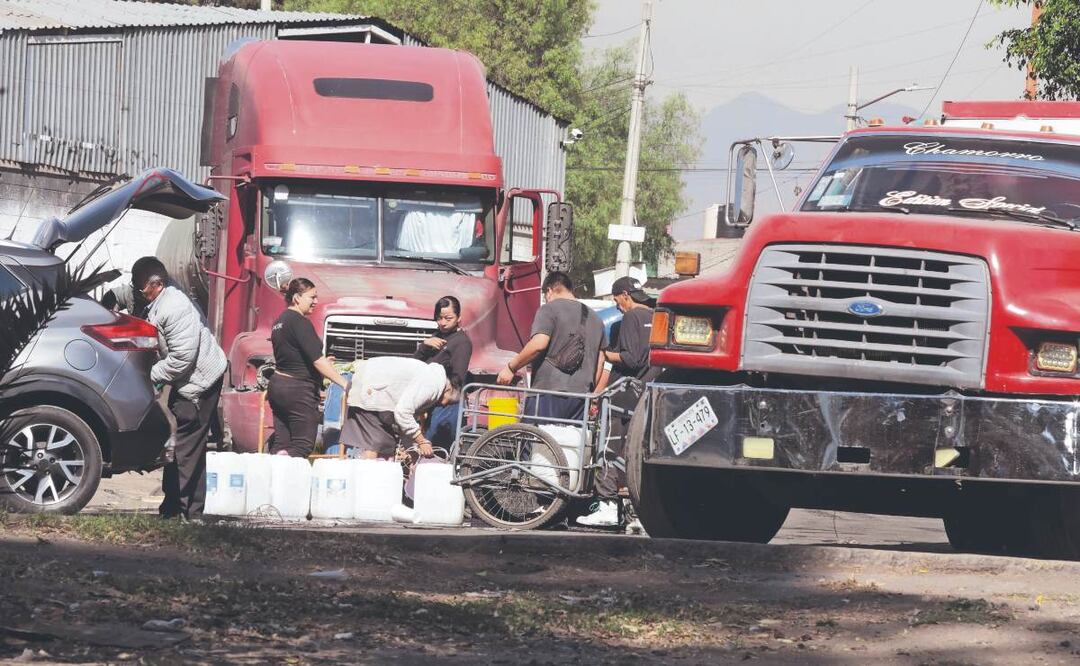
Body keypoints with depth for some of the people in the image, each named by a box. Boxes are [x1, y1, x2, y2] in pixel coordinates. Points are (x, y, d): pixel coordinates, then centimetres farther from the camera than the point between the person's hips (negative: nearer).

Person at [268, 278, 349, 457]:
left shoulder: (280, 321, 15)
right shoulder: (299, 322, -14)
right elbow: (317, 360, -20)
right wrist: (345, 383, -19)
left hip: (278, 384, 9)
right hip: (299, 389, -9)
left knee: (281, 445, 7)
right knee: (302, 446, -6)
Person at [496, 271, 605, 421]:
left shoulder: (550, 309, -1)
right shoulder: (595, 319, 21)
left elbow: (538, 344, -16)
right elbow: (600, 360, 22)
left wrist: (511, 367, -8)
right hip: (580, 395, 7)